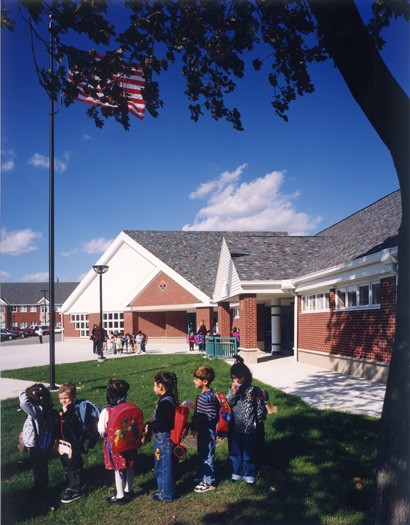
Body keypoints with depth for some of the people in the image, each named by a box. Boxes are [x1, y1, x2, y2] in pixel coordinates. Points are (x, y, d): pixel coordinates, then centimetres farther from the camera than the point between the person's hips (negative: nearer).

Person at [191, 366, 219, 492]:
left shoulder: (209, 397, -25)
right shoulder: (202, 394, 5)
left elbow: (212, 416, -26)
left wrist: (199, 420, -25)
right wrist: (194, 424, 13)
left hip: (208, 432, -10)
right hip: (202, 431, 10)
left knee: (207, 456, 4)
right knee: (202, 454, 22)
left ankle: (209, 482, 17)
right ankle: (204, 476, 39)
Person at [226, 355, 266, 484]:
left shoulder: (253, 391, -11)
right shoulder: (232, 390, 1)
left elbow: (261, 408, -7)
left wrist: (256, 422, -6)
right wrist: (233, 393, -18)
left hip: (249, 429, -4)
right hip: (234, 429, 4)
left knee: (249, 453, 10)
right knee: (234, 452, 16)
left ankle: (249, 474, 27)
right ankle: (237, 472, 33)